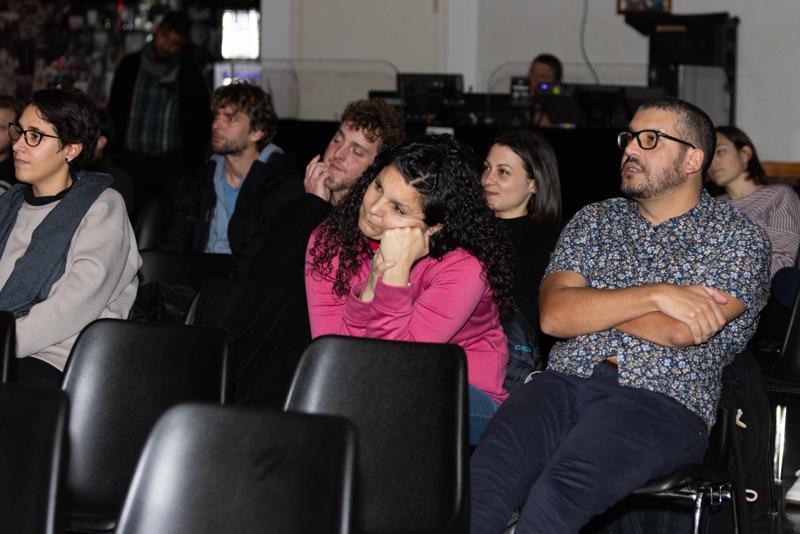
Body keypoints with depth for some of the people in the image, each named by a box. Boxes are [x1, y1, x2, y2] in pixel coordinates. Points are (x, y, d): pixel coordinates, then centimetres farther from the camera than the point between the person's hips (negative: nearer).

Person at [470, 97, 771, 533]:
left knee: (555, 496, -34)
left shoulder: (739, 237, 7)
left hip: (661, 402, -4)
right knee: (479, 487, -28)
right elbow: (554, 315, 4)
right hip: (564, 383, 4)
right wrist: (656, 295, -5)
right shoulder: (594, 220, 21)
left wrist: (590, 305, 5)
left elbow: (680, 332, -8)